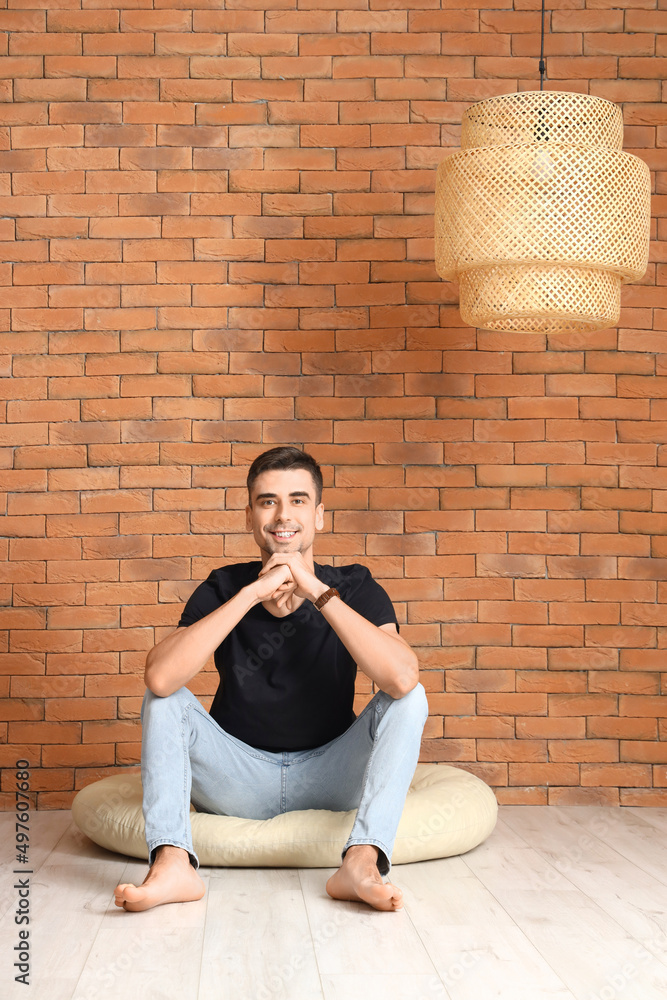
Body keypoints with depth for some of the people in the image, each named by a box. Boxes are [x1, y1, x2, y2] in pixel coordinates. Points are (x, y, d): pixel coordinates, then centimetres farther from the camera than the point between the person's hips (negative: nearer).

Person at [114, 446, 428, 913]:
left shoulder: (353, 588, -10)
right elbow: (160, 677, -28)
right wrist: (253, 593, -30)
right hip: (239, 778, 1)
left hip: (328, 776, 0)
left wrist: (317, 591, -30)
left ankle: (362, 862, -35)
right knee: (164, 700, -18)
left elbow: (402, 677, -30)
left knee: (407, 698, -22)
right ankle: (172, 863, -31)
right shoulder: (223, 589, -8)